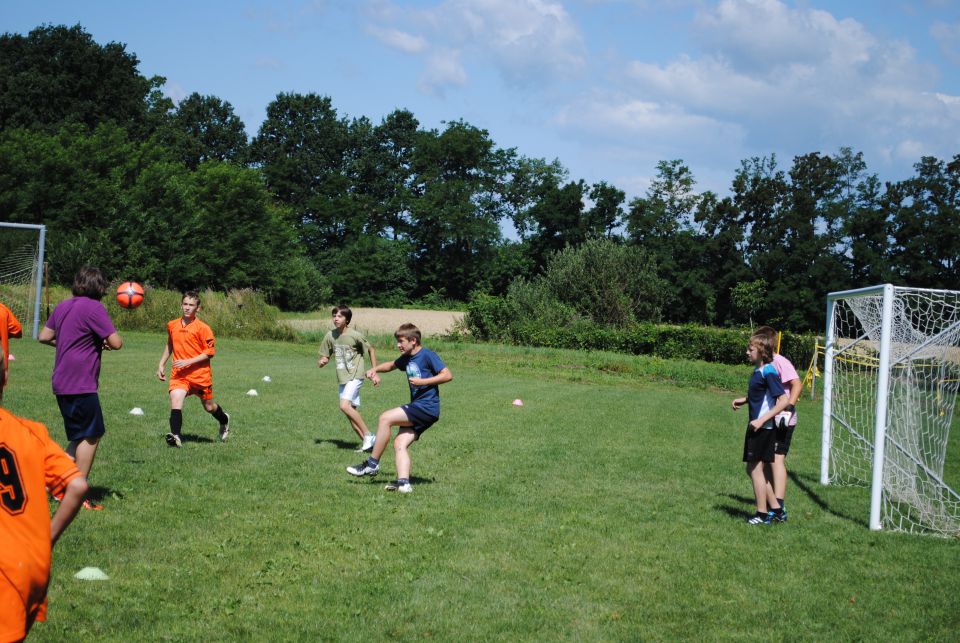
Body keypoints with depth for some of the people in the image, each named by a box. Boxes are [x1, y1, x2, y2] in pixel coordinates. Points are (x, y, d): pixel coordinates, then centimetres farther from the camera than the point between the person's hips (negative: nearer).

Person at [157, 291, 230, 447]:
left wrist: (188, 362, -18)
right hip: (179, 374, 3)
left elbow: (210, 352, -10)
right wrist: (162, 364, 19)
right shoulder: (172, 325, 5)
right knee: (175, 398, -23)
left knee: (209, 406, 12)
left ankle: (224, 420, 45)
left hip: (200, 374, -3)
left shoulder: (202, 328, -10)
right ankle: (176, 436, -29)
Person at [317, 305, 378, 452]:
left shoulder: (355, 335, -13)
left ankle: (368, 435, -13)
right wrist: (321, 362, -14)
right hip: (342, 378, 7)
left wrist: (374, 371, -2)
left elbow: (371, 350, 0)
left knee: (345, 406, -23)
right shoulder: (330, 336, 1)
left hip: (355, 376, -6)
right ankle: (366, 442, 16)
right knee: (351, 411, 7)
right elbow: (324, 357, 10)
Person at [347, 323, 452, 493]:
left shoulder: (427, 355, -8)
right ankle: (403, 482, -15)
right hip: (418, 408, 9)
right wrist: (375, 370, 17)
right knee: (400, 444, -5)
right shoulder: (406, 358, 17)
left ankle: (372, 464, -10)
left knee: (385, 418, -16)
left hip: (427, 407, -9)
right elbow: (391, 365, 36)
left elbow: (448, 375, -14)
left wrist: (422, 381, -16)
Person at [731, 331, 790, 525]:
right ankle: (774, 508, 21)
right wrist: (744, 400, 12)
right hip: (757, 427, 9)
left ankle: (762, 514, 5)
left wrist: (762, 420, -24)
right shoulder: (757, 370, 12)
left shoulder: (768, 372, -16)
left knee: (755, 468, -3)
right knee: (754, 469, 13)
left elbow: (783, 401, -21)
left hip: (763, 428, -9)